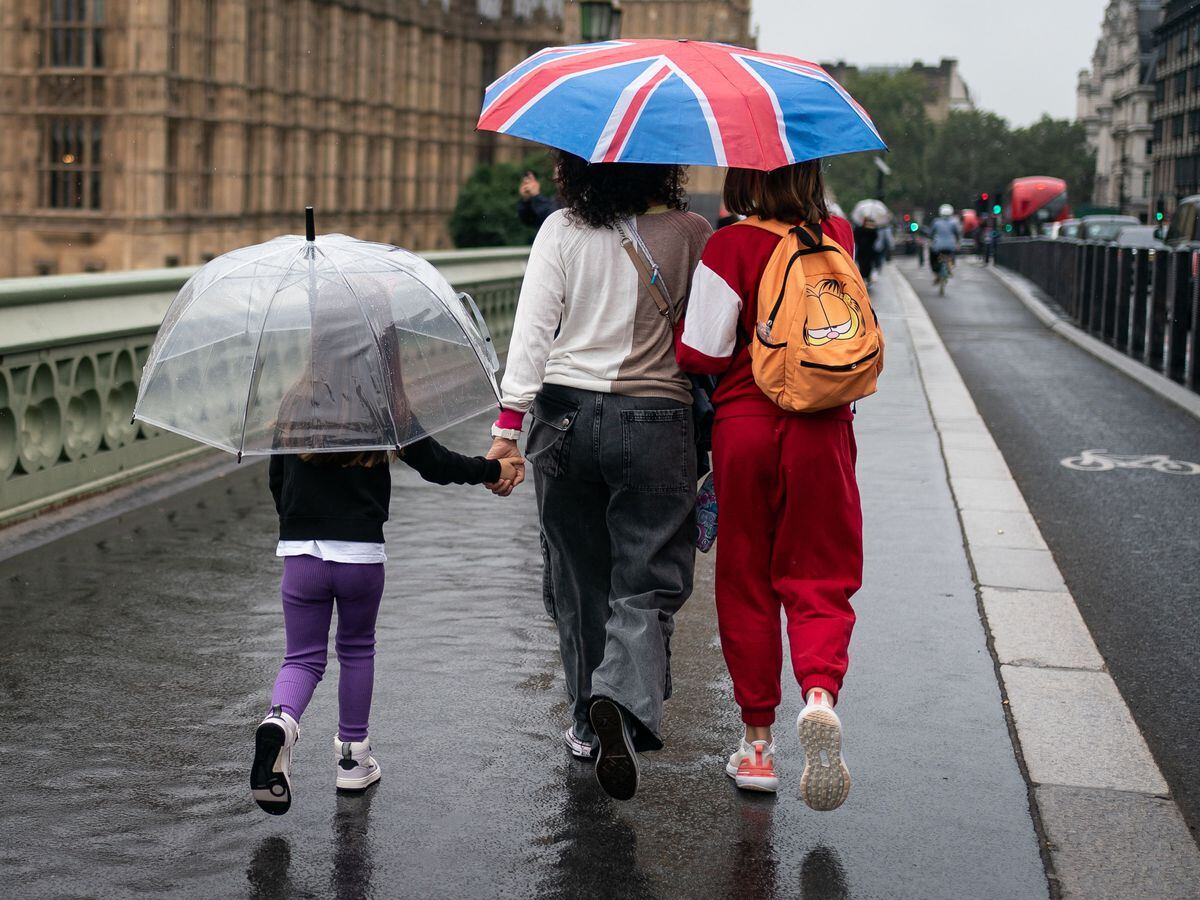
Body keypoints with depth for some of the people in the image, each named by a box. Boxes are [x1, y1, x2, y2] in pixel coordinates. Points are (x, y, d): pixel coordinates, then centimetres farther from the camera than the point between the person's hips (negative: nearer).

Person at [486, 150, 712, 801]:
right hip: (656, 424, -1)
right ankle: (624, 701, -22)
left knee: (578, 580, 15)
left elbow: (532, 330, -5)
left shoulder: (561, 232, -1)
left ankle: (589, 724, 25)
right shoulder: (693, 236, -1)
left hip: (566, 417, 1)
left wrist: (509, 424, -4)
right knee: (648, 584, 3)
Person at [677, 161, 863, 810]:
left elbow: (704, 354, -11)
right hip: (822, 431, 2)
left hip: (743, 424, -2)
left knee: (745, 585, 10)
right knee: (817, 578, 9)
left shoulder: (729, 247, -9)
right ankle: (820, 693, -19)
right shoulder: (840, 237, 3)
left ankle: (757, 741, 16)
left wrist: (682, 321, 9)